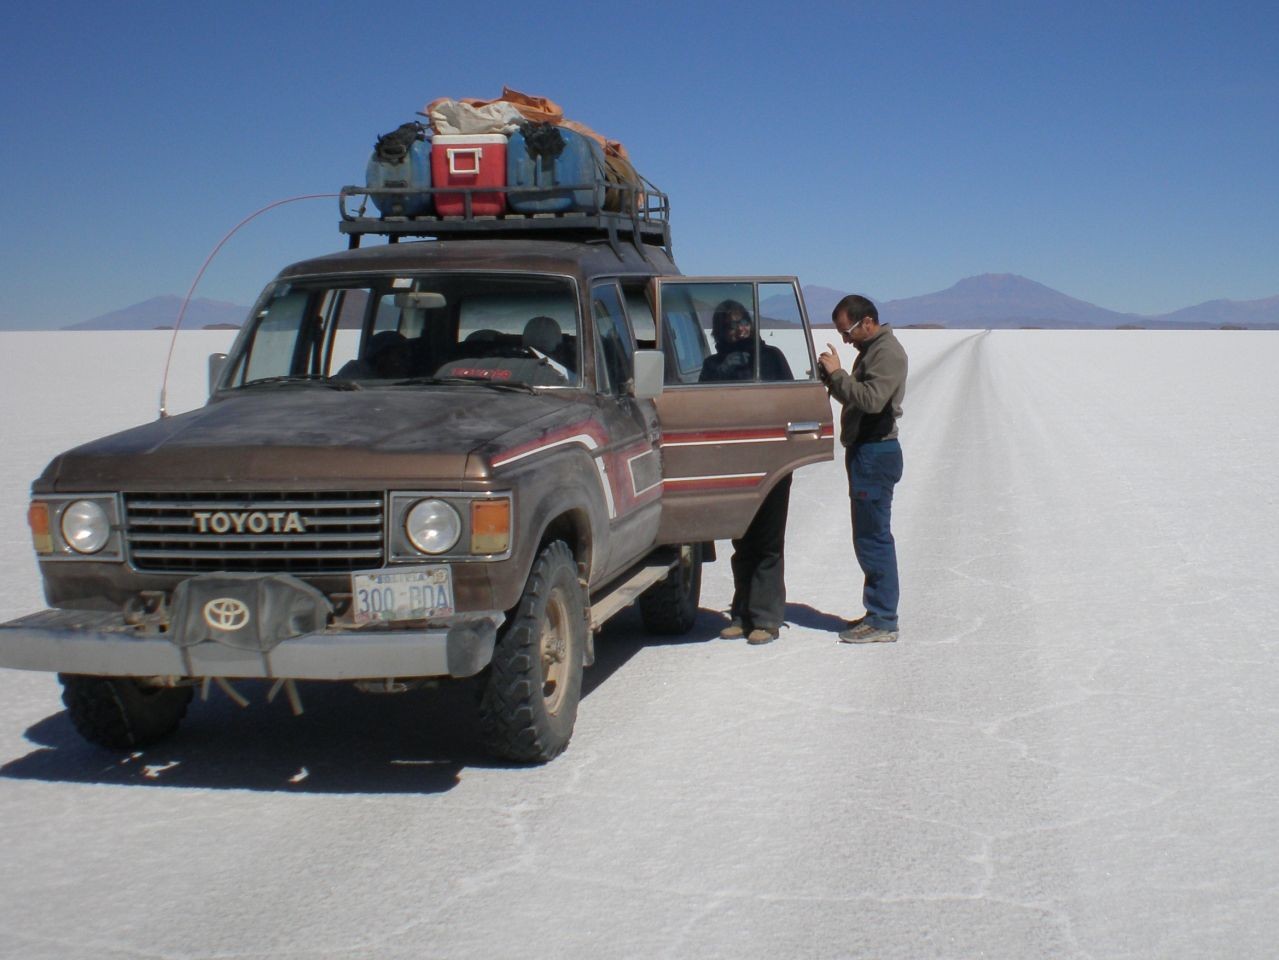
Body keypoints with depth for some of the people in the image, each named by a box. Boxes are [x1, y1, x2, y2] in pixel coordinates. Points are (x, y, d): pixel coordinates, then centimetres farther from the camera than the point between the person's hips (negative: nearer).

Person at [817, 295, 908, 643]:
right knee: (871, 537, 14)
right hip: (865, 451, 11)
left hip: (876, 454, -11)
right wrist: (831, 378, 4)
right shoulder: (871, 350, 18)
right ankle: (878, 613, 22)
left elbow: (871, 399, -26)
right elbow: (858, 397, 20)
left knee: (873, 538, -9)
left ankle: (883, 622, -6)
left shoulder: (888, 352, -14)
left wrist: (838, 373, -18)